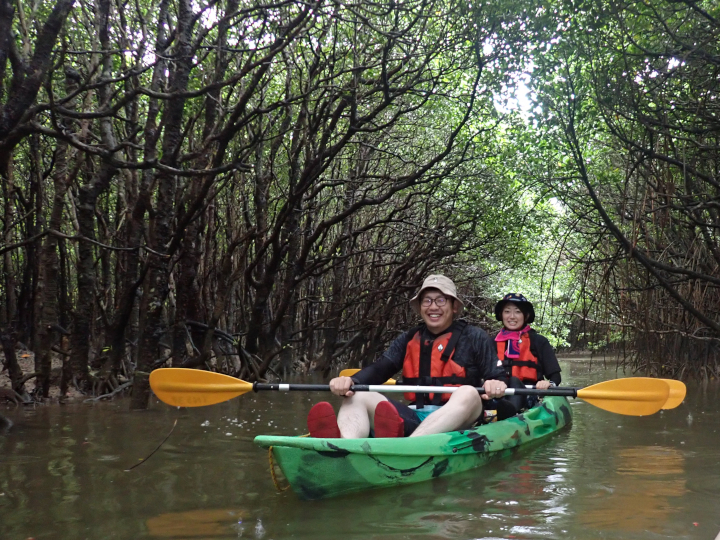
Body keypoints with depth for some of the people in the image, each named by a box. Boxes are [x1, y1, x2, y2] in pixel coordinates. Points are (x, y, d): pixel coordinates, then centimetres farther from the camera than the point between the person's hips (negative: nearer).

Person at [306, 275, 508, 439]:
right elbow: (380, 369, 4)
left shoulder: (474, 338, 8)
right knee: (357, 396, -13)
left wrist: (495, 385, -24)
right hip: (414, 419, 4)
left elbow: (495, 378, 2)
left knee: (469, 393, -34)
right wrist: (350, 381, -17)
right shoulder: (408, 340, 17)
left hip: (456, 421, -3)